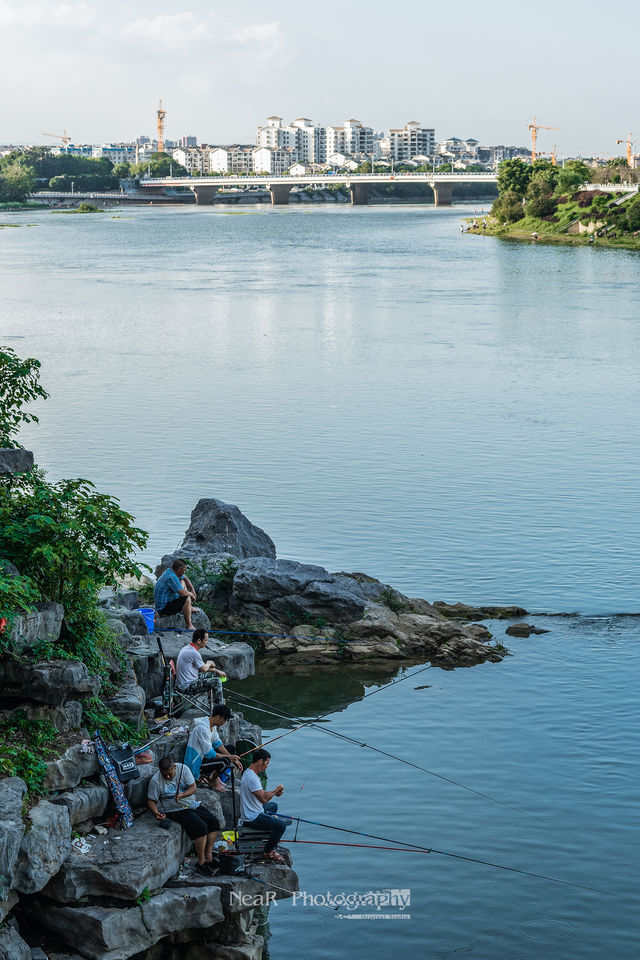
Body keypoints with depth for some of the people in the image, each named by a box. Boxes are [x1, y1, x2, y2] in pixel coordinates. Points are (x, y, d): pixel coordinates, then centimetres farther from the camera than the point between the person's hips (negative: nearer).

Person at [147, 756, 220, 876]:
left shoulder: (183, 769, -8)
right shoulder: (155, 781, -15)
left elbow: (193, 787, -8)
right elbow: (151, 801, -7)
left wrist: (181, 795, -27)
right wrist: (156, 813, -26)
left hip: (192, 804, 6)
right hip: (176, 811, -6)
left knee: (213, 822, -7)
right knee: (200, 827, -25)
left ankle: (209, 856, -1)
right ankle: (201, 863, -18)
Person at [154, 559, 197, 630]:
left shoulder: (170, 570, 4)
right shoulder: (171, 577, -27)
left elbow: (185, 578, 22)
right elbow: (183, 593, -28)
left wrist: (193, 590, 11)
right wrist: (191, 595, -7)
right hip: (163, 609, -11)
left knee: (182, 581, 18)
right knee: (187, 599, -29)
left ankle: (189, 607, 16)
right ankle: (189, 625, -18)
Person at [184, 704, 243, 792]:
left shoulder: (212, 725, 2)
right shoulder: (202, 729, -29)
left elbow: (218, 744, 8)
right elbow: (209, 753, -28)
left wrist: (233, 759, -2)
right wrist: (229, 757, -17)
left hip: (204, 755, 10)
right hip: (197, 764, -10)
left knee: (231, 748, 12)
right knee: (224, 761, -31)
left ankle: (214, 775, 8)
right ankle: (213, 780, -2)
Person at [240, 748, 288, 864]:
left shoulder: (249, 773, 8)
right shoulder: (252, 778, -26)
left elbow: (260, 793, 19)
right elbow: (263, 799, -29)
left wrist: (275, 792, 4)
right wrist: (276, 790, -13)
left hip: (250, 813, 11)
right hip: (252, 819, -11)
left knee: (273, 805, 33)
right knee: (281, 825, -21)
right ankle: (269, 851, -3)